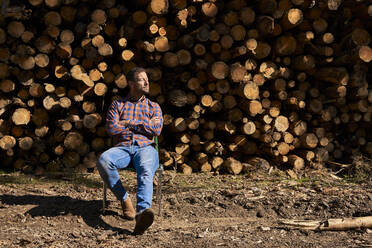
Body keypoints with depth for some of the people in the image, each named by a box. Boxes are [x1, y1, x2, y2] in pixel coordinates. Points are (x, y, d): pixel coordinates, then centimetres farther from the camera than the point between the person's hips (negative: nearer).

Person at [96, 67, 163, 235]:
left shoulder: (154, 107, 22)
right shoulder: (117, 105, 20)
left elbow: (156, 129, 3)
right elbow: (111, 128, 2)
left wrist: (129, 123, 1)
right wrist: (143, 125, 4)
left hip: (145, 147, -1)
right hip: (123, 147, 1)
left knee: (146, 171, -37)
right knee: (103, 160, -35)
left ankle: (142, 212, -62)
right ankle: (124, 199, -22)